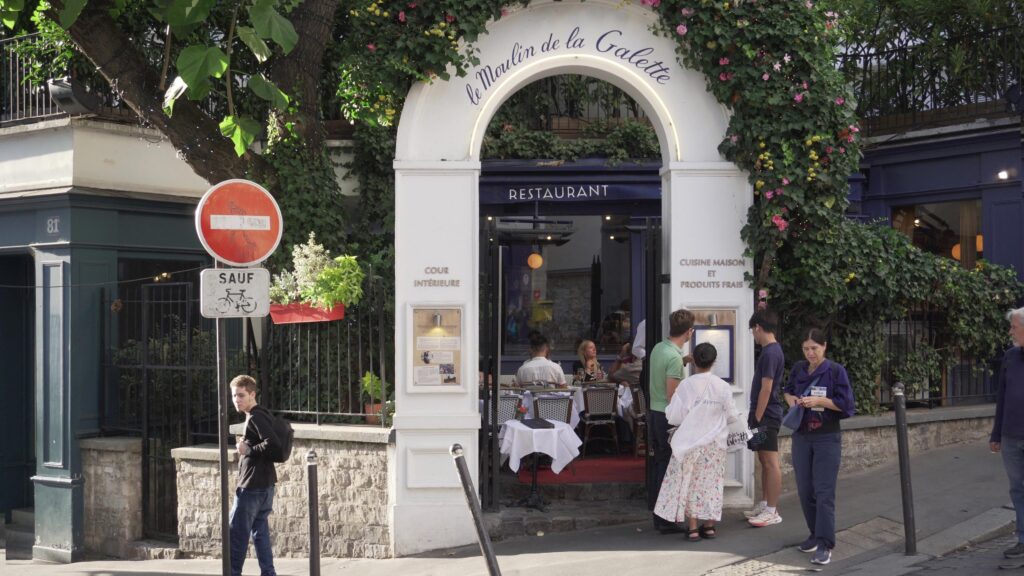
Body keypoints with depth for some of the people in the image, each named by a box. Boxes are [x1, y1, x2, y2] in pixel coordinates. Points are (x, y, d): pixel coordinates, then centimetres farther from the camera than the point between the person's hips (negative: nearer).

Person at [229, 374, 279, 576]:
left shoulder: (255, 418, -15)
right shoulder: (261, 415, 15)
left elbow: (272, 444, -27)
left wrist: (249, 450, -18)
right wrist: (247, 445, 8)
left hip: (252, 485, -10)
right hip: (264, 483, 10)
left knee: (237, 532, -3)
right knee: (259, 530, 11)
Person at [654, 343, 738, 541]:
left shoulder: (686, 385, -15)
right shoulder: (723, 386, -8)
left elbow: (674, 416, -12)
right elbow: (731, 416, 0)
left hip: (690, 443, -2)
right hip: (714, 443, 2)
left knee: (689, 482, 7)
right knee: (711, 482, 12)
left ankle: (692, 528, 7)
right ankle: (709, 525, 18)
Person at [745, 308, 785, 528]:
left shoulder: (770, 353, -17)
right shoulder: (772, 350, 14)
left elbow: (766, 389, -20)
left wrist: (757, 419, -18)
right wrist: (753, 415, 21)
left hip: (767, 415, -10)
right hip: (764, 414, 10)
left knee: (771, 462, -7)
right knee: (764, 461, 15)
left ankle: (772, 511, -6)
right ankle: (764, 505, 23)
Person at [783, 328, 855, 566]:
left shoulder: (836, 371, -8)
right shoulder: (798, 369, 5)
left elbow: (847, 404, -9)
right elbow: (788, 390, 22)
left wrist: (819, 400, -19)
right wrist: (791, 398, 0)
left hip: (827, 439, -5)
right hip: (801, 438, 5)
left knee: (824, 492, -8)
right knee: (805, 490, 9)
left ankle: (825, 545, -9)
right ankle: (815, 535, 26)